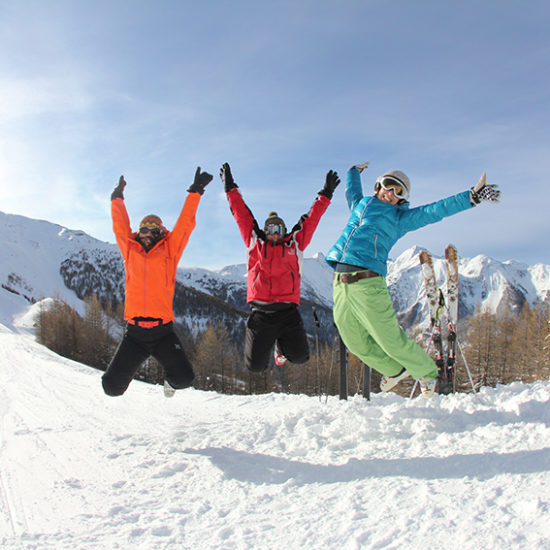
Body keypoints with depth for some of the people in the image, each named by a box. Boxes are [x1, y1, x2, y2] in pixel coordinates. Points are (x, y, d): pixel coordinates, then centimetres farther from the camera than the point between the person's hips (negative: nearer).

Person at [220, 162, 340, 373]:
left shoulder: (294, 245, 16)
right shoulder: (255, 243, 15)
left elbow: (311, 220, 19)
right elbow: (241, 214, 19)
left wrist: (325, 195, 20)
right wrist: (231, 189, 23)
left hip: (287, 311, 1)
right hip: (260, 312, 0)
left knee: (299, 356, -9)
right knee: (255, 366, -2)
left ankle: (281, 346, 27)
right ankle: (265, 345, 33)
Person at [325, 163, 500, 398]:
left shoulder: (400, 218, 12)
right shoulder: (360, 205, 24)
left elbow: (436, 210, 4)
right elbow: (351, 189, 46)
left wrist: (471, 197, -3)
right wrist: (354, 171, 62)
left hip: (368, 283, -4)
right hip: (340, 283, 5)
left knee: (391, 340, -2)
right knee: (357, 343, 10)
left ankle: (426, 372, 26)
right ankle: (395, 369, 36)